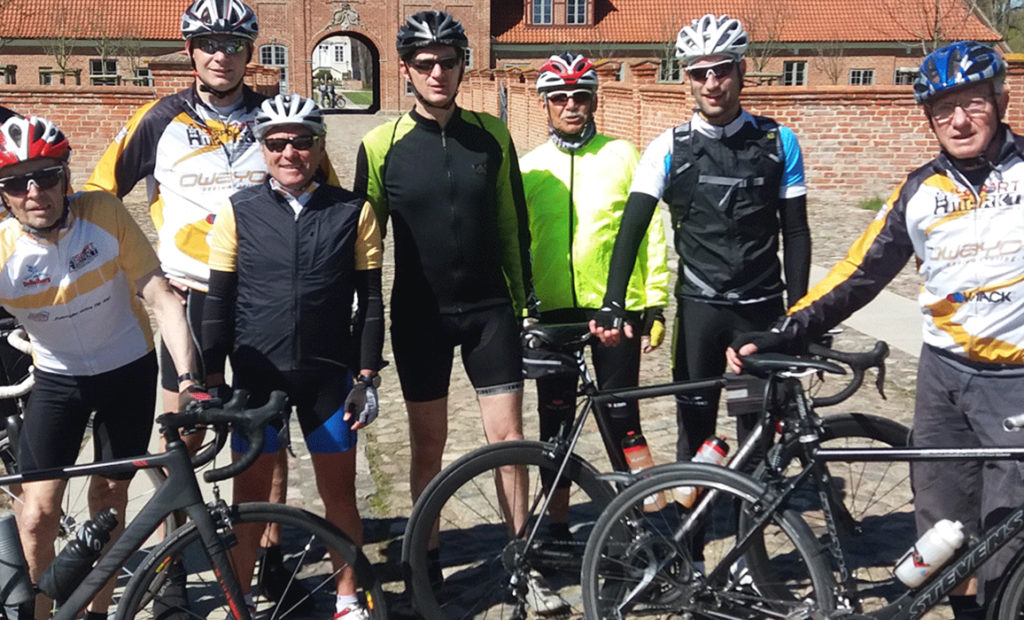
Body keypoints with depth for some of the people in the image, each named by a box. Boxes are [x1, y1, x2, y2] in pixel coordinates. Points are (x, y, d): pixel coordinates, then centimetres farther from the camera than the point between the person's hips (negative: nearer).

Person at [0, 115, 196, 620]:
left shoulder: (105, 214, -22)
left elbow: (161, 298, -21)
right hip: (57, 379, 0)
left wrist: (187, 378, -31)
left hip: (129, 370, 0)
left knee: (108, 497, 9)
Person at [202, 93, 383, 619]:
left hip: (329, 374, 0)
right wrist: (212, 377, 1)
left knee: (339, 494, 9)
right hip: (257, 373, 0)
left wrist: (367, 376, -1)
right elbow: (219, 302, 3)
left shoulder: (353, 212, -1)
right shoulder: (238, 212, 0)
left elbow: (370, 300, 2)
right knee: (249, 495, 9)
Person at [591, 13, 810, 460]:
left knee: (759, 429, 7)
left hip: (762, 306, 0)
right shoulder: (669, 148, -3)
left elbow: (795, 233, 2)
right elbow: (632, 227, -10)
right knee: (694, 427, 7)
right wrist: (613, 305, -21)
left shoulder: (778, 143, -1)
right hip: (698, 305, 0)